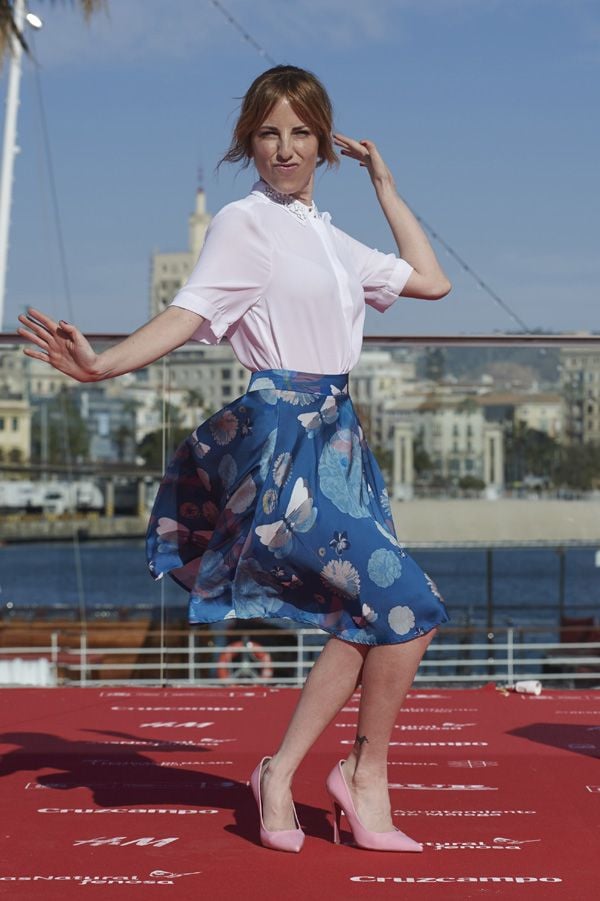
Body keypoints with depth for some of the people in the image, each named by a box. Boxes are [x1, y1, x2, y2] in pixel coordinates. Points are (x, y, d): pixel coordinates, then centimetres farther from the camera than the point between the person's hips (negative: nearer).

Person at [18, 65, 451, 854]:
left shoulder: (328, 237, 16)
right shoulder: (244, 224, -6)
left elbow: (431, 280, 21)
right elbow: (190, 314, -18)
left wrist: (385, 185, 23)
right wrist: (101, 365, -35)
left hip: (333, 434, 9)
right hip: (282, 439, -8)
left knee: (367, 620, 6)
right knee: (411, 605, -10)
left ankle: (281, 775, 12)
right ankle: (367, 773, 9)